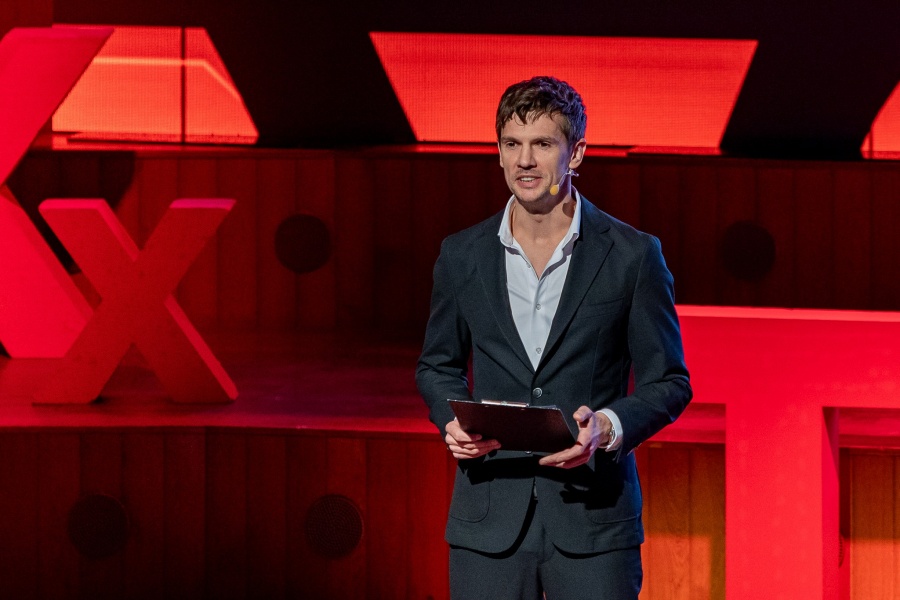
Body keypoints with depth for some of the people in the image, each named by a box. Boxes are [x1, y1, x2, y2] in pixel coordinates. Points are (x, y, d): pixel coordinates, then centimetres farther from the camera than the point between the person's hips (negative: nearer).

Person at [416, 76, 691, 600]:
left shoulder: (633, 256, -1)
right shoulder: (462, 256, 7)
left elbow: (668, 382, 3)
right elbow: (438, 366, 19)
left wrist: (609, 427, -16)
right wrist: (453, 419, -3)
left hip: (593, 515, -2)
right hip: (489, 519, 2)